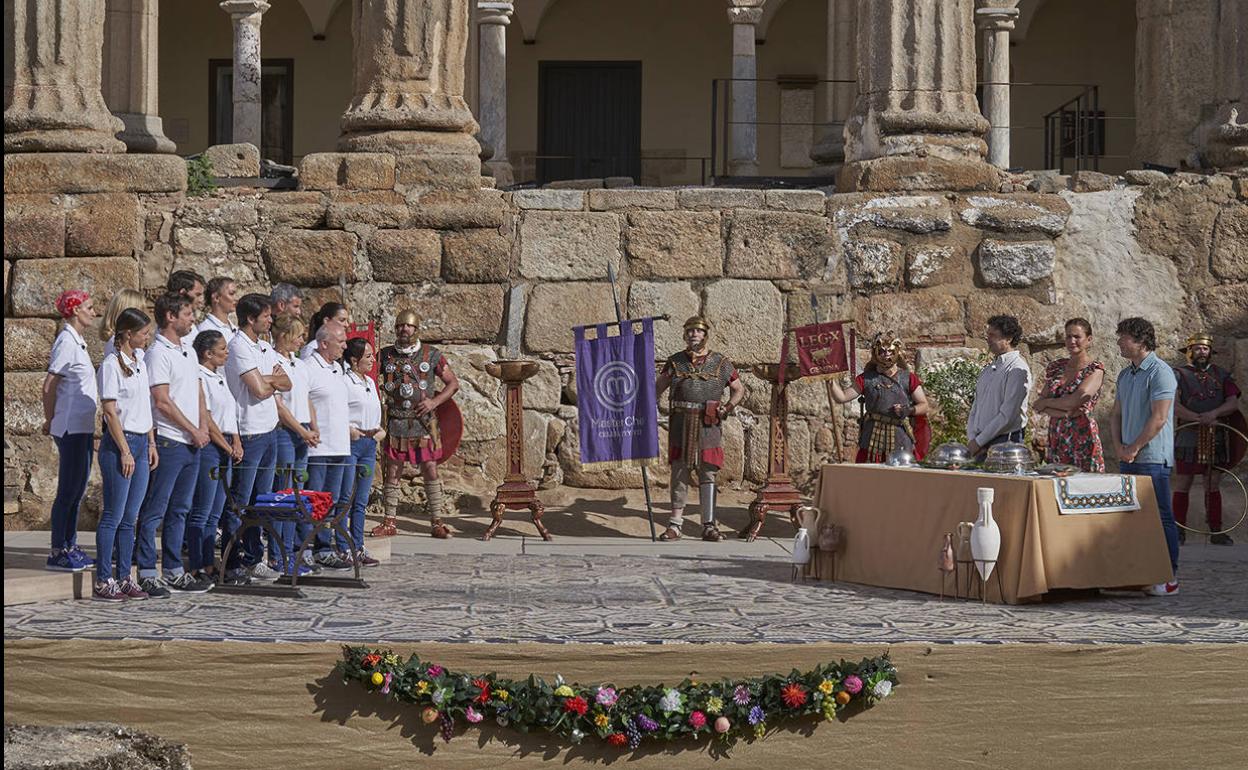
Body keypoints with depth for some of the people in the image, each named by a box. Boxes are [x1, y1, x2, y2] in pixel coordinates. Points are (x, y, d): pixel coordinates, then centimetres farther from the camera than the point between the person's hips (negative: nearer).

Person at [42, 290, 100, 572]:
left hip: (82, 429, 9)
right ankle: (58, 552, -2)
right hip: (71, 429, -9)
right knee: (68, 490, -6)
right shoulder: (66, 342, -13)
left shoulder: (77, 342, 15)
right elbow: (49, 386, -15)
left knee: (77, 490, 12)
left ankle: (70, 548, 18)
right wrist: (51, 421, -7)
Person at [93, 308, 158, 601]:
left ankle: (124, 577, 12)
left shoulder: (140, 363, 14)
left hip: (141, 442, 8)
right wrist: (125, 451, -16)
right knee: (113, 516, -6)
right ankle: (103, 581, -3)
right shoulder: (112, 364, -10)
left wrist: (151, 443, 15)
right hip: (118, 444, -8)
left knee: (130, 517, 9)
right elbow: (110, 412, -14)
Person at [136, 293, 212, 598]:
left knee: (179, 510, 12)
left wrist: (203, 426, 5)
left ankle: (174, 572, 18)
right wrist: (193, 431, -10)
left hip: (192, 444, 9)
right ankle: (147, 574, -3)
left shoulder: (188, 353, 16)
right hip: (169, 442, -9)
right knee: (155, 511, -5)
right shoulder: (158, 353, -11)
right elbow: (163, 402, -16)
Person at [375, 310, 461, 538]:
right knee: (392, 472, 3)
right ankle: (388, 522, 10)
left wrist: (434, 402, -7)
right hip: (395, 423, 1)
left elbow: (453, 383, 7)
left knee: (430, 471, -2)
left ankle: (436, 522, 4)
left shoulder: (432, 355, 3)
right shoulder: (385, 355, 6)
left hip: (424, 423, -1)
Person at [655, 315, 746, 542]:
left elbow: (739, 390, 13)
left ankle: (709, 526, 3)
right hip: (681, 422, 1)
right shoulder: (675, 361, 9)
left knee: (708, 473, -1)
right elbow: (658, 387, 11)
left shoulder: (720, 362, 7)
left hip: (708, 424, -1)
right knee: (679, 472, 2)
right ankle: (675, 524, 7)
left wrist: (728, 407, -3)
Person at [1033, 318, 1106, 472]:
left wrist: (1046, 403, -2)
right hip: (1056, 439, 5)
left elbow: (1076, 400, -16)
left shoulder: (1095, 370, -2)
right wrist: (1064, 413, -11)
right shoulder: (1056, 367, 13)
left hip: (1082, 437, -5)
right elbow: (1039, 406, 6)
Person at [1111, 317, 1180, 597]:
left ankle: (1169, 577, -3)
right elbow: (1117, 415, 18)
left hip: (1153, 458, -8)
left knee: (1161, 516, -6)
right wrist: (1119, 446, 2)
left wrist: (1134, 447, -13)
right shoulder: (1125, 375, 16)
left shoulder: (1160, 372, -10)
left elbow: (1158, 418, -16)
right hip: (1128, 458, 8)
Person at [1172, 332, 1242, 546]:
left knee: (1213, 487, 7)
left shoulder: (1221, 375, 13)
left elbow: (1233, 402, 0)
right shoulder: (1179, 375, 2)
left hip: (1216, 439, 3)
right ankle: (1179, 531, 5)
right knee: (1182, 486, -1)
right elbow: (1172, 405, -13)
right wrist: (1198, 418, -24)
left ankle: (1216, 531, 11)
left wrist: (1214, 414, -19)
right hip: (1188, 438, -3)